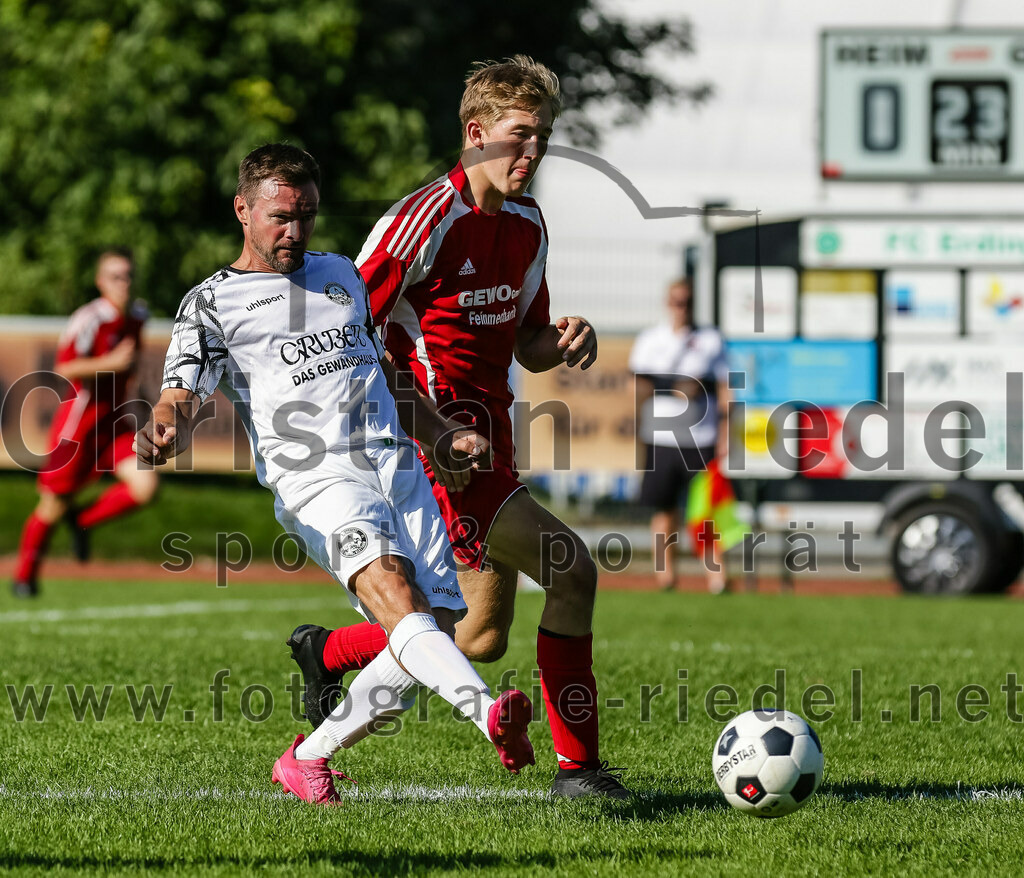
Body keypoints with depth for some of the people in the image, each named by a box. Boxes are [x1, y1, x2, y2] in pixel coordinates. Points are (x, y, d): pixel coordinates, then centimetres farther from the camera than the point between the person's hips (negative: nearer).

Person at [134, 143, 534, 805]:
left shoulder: (342, 275, 26)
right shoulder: (213, 303, 9)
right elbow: (182, 399, -3)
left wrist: (444, 437, 24)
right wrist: (164, 434, -27)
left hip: (399, 469, 6)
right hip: (317, 478, -6)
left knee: (433, 642, -6)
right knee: (393, 592, -32)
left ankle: (308, 759, 9)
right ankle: (490, 715, -53)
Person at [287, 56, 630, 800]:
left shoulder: (526, 227, 11)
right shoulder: (427, 220, -15)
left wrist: (564, 341, -5)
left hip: (489, 443, 9)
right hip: (437, 447, -9)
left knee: (484, 638, 11)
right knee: (572, 571, -18)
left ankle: (329, 652, 33)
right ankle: (577, 766, -10)